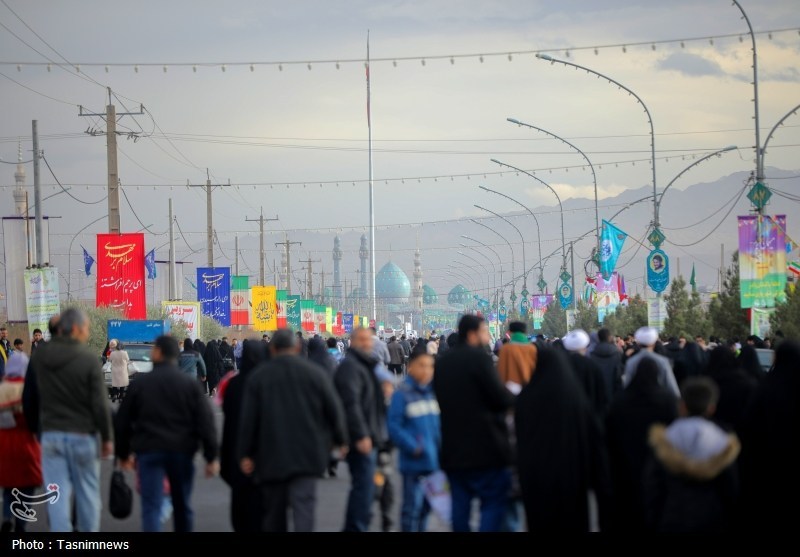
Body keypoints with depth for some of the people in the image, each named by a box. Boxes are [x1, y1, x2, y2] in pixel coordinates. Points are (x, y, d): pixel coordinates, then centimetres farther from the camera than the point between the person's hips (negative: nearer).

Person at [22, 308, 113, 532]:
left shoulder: (39, 356, 2)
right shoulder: (88, 359, -11)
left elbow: (29, 398, 10)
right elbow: (100, 403, -11)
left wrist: (34, 426, 23)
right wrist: (107, 437, -2)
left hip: (51, 435, 3)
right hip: (82, 434, -3)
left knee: (57, 496, 3)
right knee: (87, 493, 10)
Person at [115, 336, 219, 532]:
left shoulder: (140, 384, 2)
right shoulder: (190, 384, 2)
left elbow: (122, 422, 8)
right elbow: (206, 422, -4)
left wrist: (123, 453, 19)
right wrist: (211, 457, -1)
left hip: (149, 451, -2)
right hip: (182, 450, 2)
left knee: (151, 506, -7)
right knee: (182, 505, 16)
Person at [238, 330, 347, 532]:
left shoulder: (258, 377, 1)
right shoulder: (314, 373, 0)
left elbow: (248, 419, -1)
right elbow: (334, 409, 3)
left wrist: (245, 454, 4)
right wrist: (340, 439, 17)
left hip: (271, 455, 1)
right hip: (306, 453, -1)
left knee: (274, 510, 13)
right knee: (303, 504, -7)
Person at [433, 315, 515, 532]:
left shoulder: (442, 362, 12)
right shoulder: (479, 357, -13)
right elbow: (501, 398, -15)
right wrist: (512, 393, 4)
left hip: (453, 448, 7)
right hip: (485, 447, -7)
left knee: (460, 502, 11)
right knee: (495, 502, -3)